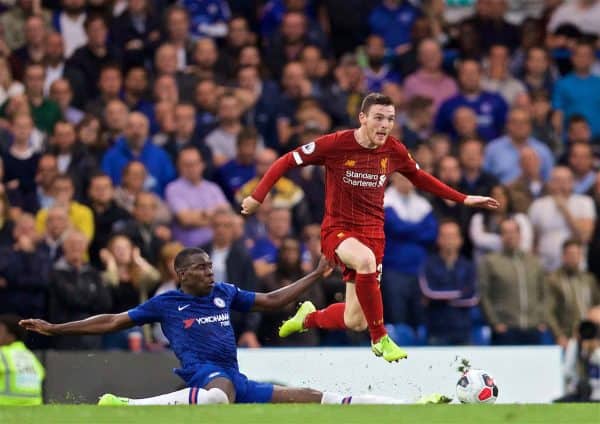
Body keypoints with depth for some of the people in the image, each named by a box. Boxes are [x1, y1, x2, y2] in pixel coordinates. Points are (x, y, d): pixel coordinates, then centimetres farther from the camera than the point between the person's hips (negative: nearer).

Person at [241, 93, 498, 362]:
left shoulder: (394, 150, -1)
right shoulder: (336, 144, -13)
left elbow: (419, 178, 18)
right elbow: (287, 162, -5)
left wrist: (463, 199, 16)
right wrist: (258, 196, -10)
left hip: (372, 232, 4)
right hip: (338, 230, -4)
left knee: (355, 322, 1)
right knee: (366, 260, -40)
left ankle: (308, 317, 36)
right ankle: (380, 340, -24)